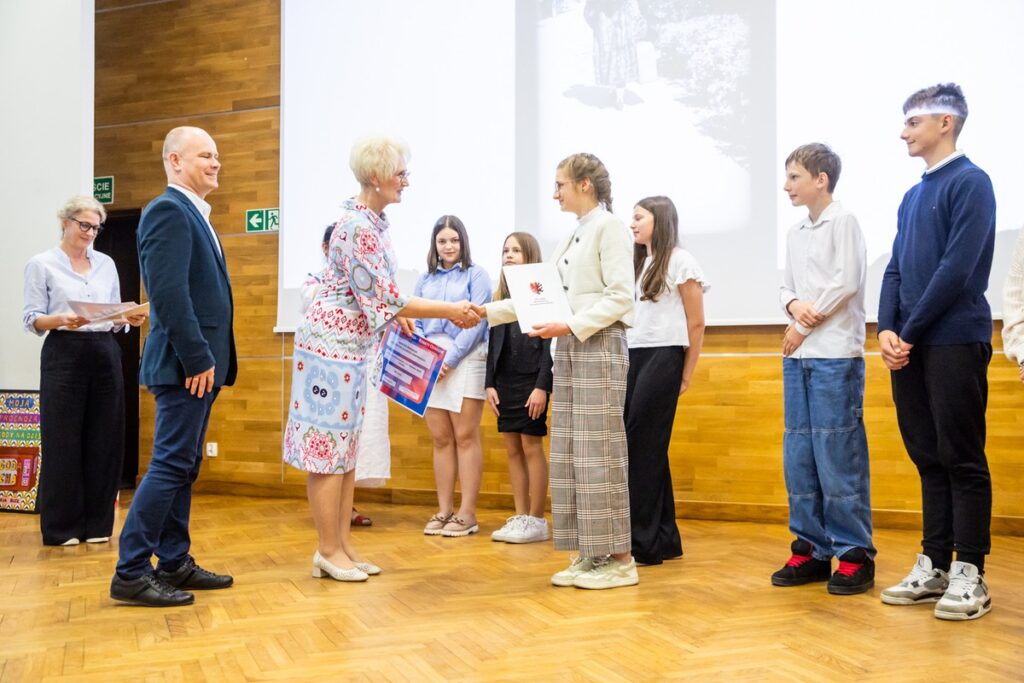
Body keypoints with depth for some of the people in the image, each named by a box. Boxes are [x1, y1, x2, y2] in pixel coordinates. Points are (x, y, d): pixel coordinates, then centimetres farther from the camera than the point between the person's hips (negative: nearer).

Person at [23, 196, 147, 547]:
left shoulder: (106, 264, 14)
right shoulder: (41, 264, 1)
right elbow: (32, 319, -4)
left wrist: (130, 318, -7)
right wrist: (62, 319, -23)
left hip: (105, 354, 4)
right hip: (65, 355, -4)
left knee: (104, 441, 4)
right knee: (63, 442, -1)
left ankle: (97, 523, 14)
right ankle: (61, 526, 9)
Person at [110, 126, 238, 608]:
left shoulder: (193, 214, 19)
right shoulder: (168, 211, -12)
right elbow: (169, 293, -21)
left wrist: (208, 359, 15)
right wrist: (197, 359, -22)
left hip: (200, 363, 10)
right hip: (185, 364, -10)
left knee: (183, 467, 12)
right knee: (170, 466, -6)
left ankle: (174, 563, 20)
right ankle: (130, 574, 2)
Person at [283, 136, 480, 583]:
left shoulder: (374, 221, 10)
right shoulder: (358, 227, -20)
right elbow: (382, 300, -22)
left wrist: (399, 316, 10)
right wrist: (451, 310, -19)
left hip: (351, 346, 10)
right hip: (331, 344, -10)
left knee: (345, 447, 11)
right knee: (328, 447, -2)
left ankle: (341, 544, 18)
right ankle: (328, 550, 7)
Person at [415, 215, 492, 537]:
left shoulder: (476, 275, 4)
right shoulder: (425, 279, 17)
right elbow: (416, 322, 13)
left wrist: (450, 358, -14)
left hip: (465, 361, -4)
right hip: (430, 363, 4)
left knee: (465, 437, -4)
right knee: (441, 439, 6)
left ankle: (467, 513, 1)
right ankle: (444, 510, 13)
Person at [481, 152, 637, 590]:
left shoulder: (608, 226, -5)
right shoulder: (572, 236, 19)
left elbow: (620, 296, -13)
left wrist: (571, 326, -21)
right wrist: (486, 312, 12)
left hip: (599, 345, -8)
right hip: (569, 349, 8)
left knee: (598, 452, -7)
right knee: (568, 454, 5)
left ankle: (620, 559, 1)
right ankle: (589, 554, 12)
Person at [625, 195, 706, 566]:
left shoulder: (680, 260, -1)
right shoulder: (637, 264, 21)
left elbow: (696, 323, -2)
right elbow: (625, 316, 16)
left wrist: (687, 374, -3)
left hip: (661, 358, -7)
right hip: (631, 358, 7)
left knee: (643, 446, -7)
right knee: (637, 445, 5)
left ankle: (643, 542, 1)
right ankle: (664, 537, 15)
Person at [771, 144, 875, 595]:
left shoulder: (843, 222, -2)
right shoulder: (795, 233, 18)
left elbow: (847, 281, -11)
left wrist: (803, 326, -8)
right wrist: (795, 305, -7)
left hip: (836, 355, -7)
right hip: (798, 355, 7)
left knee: (838, 455, -6)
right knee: (799, 455, 6)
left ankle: (854, 554, 3)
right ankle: (812, 548, 14)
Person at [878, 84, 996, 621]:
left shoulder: (970, 183, -5)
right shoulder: (912, 196, 18)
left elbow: (958, 268, -14)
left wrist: (910, 331, -10)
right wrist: (887, 330, -2)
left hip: (955, 341, -7)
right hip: (909, 347, 7)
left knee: (961, 459, -2)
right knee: (929, 458, 10)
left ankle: (969, 574, 5)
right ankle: (934, 566, 17)